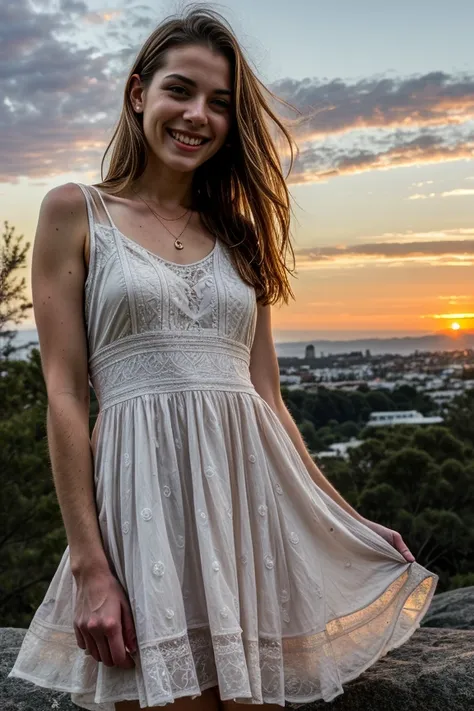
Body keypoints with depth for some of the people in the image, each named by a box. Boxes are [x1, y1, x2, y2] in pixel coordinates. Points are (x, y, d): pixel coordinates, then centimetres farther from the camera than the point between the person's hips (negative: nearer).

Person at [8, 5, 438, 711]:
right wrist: (89, 565, -10)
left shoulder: (238, 234, 16)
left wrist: (348, 523, 15)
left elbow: (267, 397, 15)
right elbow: (65, 395, -3)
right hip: (148, 495, -4)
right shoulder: (76, 212, 4)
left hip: (255, 491, 4)